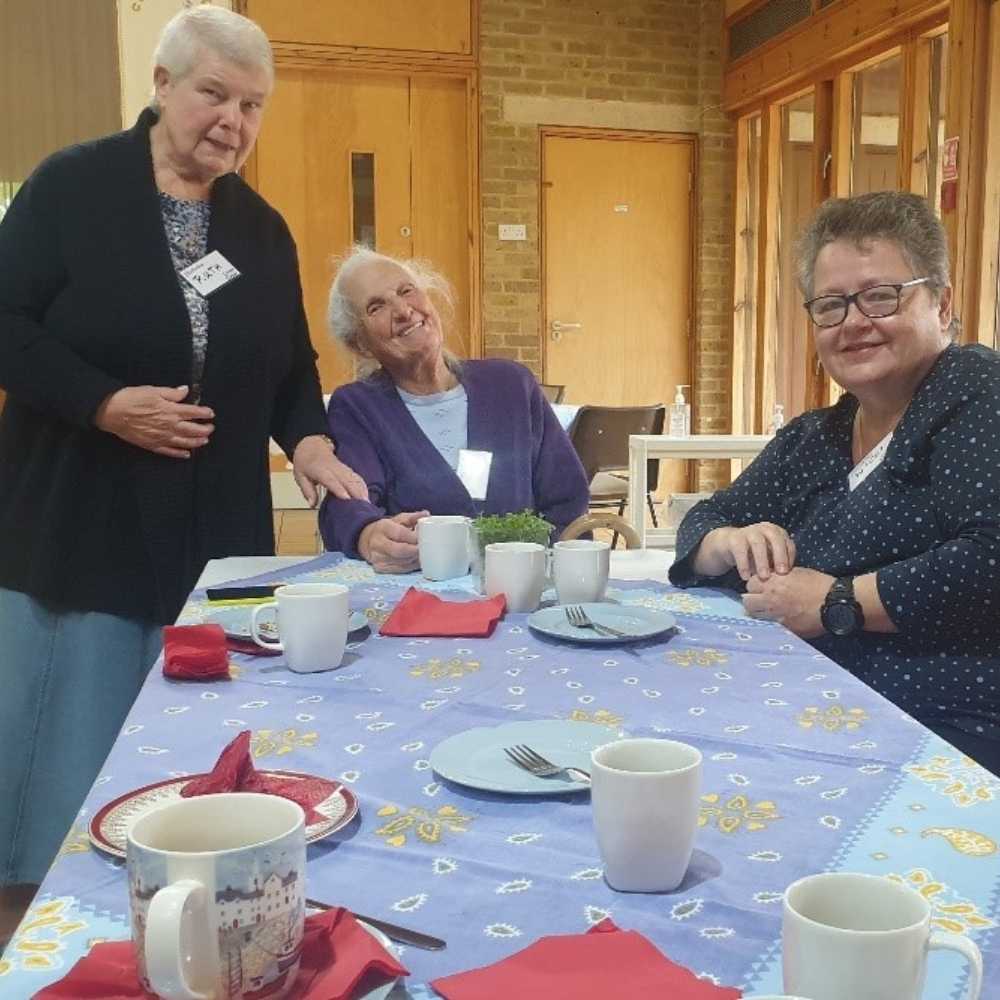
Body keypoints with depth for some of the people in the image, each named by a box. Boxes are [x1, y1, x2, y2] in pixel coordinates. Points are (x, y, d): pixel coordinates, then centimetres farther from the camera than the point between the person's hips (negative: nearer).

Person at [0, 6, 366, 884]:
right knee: (72, 752, 5)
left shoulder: (262, 229, 10)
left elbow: (290, 364, 14)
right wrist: (103, 404, -18)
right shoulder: (73, 186, -3)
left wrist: (308, 440, -4)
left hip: (218, 541, 4)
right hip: (80, 530, -3)